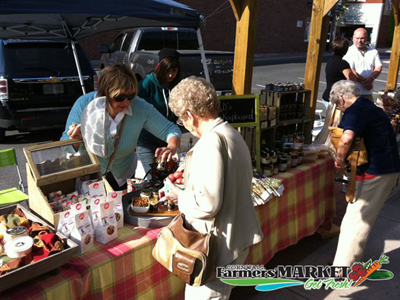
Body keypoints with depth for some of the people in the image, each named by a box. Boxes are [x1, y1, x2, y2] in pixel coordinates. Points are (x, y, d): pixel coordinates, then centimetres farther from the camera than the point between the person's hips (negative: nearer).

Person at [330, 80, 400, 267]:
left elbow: (346, 139, -34)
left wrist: (339, 159, -16)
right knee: (362, 219, 20)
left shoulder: (354, 111, -15)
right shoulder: (371, 108, 17)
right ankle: (353, 260, 32)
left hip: (373, 173, -10)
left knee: (355, 221, -5)